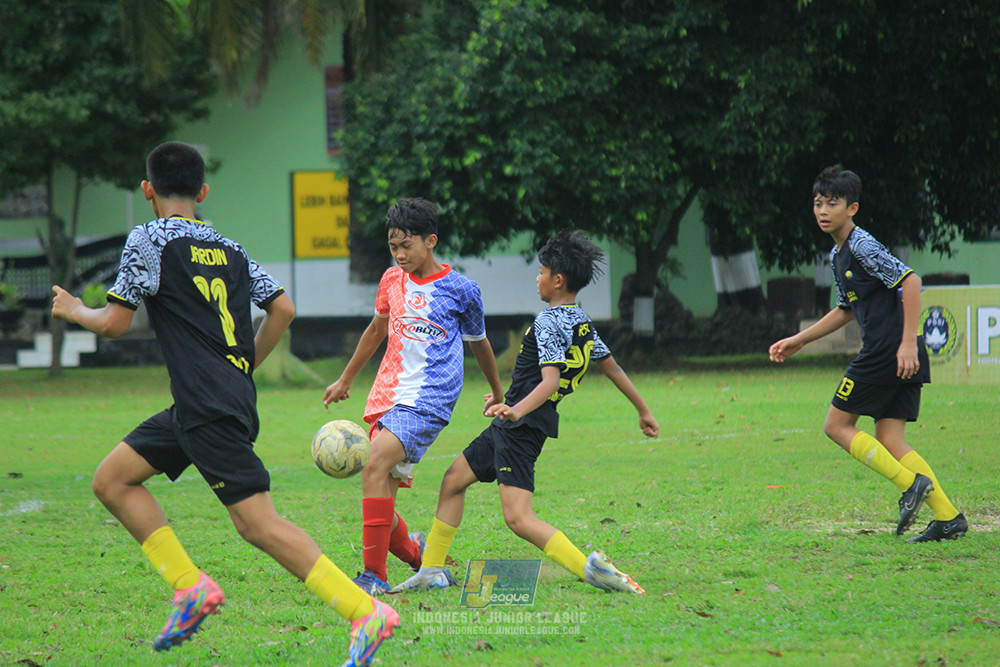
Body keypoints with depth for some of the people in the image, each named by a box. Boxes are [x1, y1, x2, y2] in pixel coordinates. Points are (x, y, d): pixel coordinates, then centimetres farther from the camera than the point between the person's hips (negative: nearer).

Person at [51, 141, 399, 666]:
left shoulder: (149, 240, -4)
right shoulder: (228, 249, 16)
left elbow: (115, 324, -4)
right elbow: (283, 310, 14)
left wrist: (74, 310, 17)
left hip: (209, 409, -8)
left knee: (258, 523, -12)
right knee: (111, 479, 15)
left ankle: (365, 612, -19)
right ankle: (191, 587, 9)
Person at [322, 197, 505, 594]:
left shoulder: (460, 289, -2)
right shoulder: (392, 281, 11)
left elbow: (479, 344, 14)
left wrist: (499, 397, 27)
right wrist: (345, 380, 35)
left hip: (427, 400, -6)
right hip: (386, 396, 6)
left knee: (375, 465, -27)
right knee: (380, 501, 0)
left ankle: (374, 575, -27)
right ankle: (416, 554, 28)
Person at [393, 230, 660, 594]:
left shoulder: (549, 322, -16)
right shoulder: (582, 322, 11)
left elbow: (550, 381, -27)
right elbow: (612, 367, 19)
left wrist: (517, 411, -41)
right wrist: (643, 410, 28)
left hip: (522, 426, -10)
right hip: (510, 428, 10)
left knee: (518, 518, -19)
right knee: (454, 479, 21)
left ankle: (590, 568, -28)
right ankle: (432, 571, 28)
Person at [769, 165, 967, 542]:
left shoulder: (862, 247, -11)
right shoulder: (838, 255, 19)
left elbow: (910, 281, -20)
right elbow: (847, 309, 33)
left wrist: (908, 342, -25)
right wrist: (799, 340, 34)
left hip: (888, 351, -9)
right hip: (896, 355, 9)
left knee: (837, 425, -1)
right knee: (889, 440, 6)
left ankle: (911, 483, -11)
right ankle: (948, 517, -1)